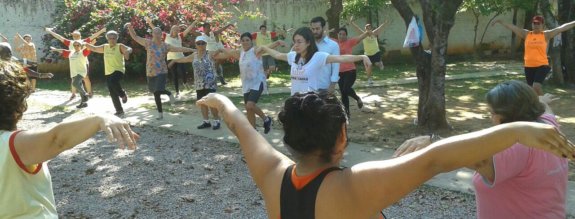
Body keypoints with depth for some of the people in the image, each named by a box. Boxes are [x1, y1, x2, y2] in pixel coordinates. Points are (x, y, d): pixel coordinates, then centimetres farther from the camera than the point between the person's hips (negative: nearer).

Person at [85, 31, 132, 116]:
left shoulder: (120, 46, -3)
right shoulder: (105, 47, 13)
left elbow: (129, 49, -19)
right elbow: (94, 48, 24)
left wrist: (127, 52, -40)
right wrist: (85, 44, 13)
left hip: (119, 70, -6)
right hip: (108, 72, 6)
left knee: (113, 81, -36)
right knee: (113, 93, 5)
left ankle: (123, 94, -8)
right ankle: (119, 110, 15)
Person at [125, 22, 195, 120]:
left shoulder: (165, 46, 1)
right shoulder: (148, 43, 2)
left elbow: (179, 49, -1)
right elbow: (135, 37, 6)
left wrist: (192, 50, -6)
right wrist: (130, 27, -9)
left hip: (162, 71, -2)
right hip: (151, 72, 2)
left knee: (158, 91, -22)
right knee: (155, 92, 10)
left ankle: (169, 94, 14)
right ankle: (160, 113, 25)